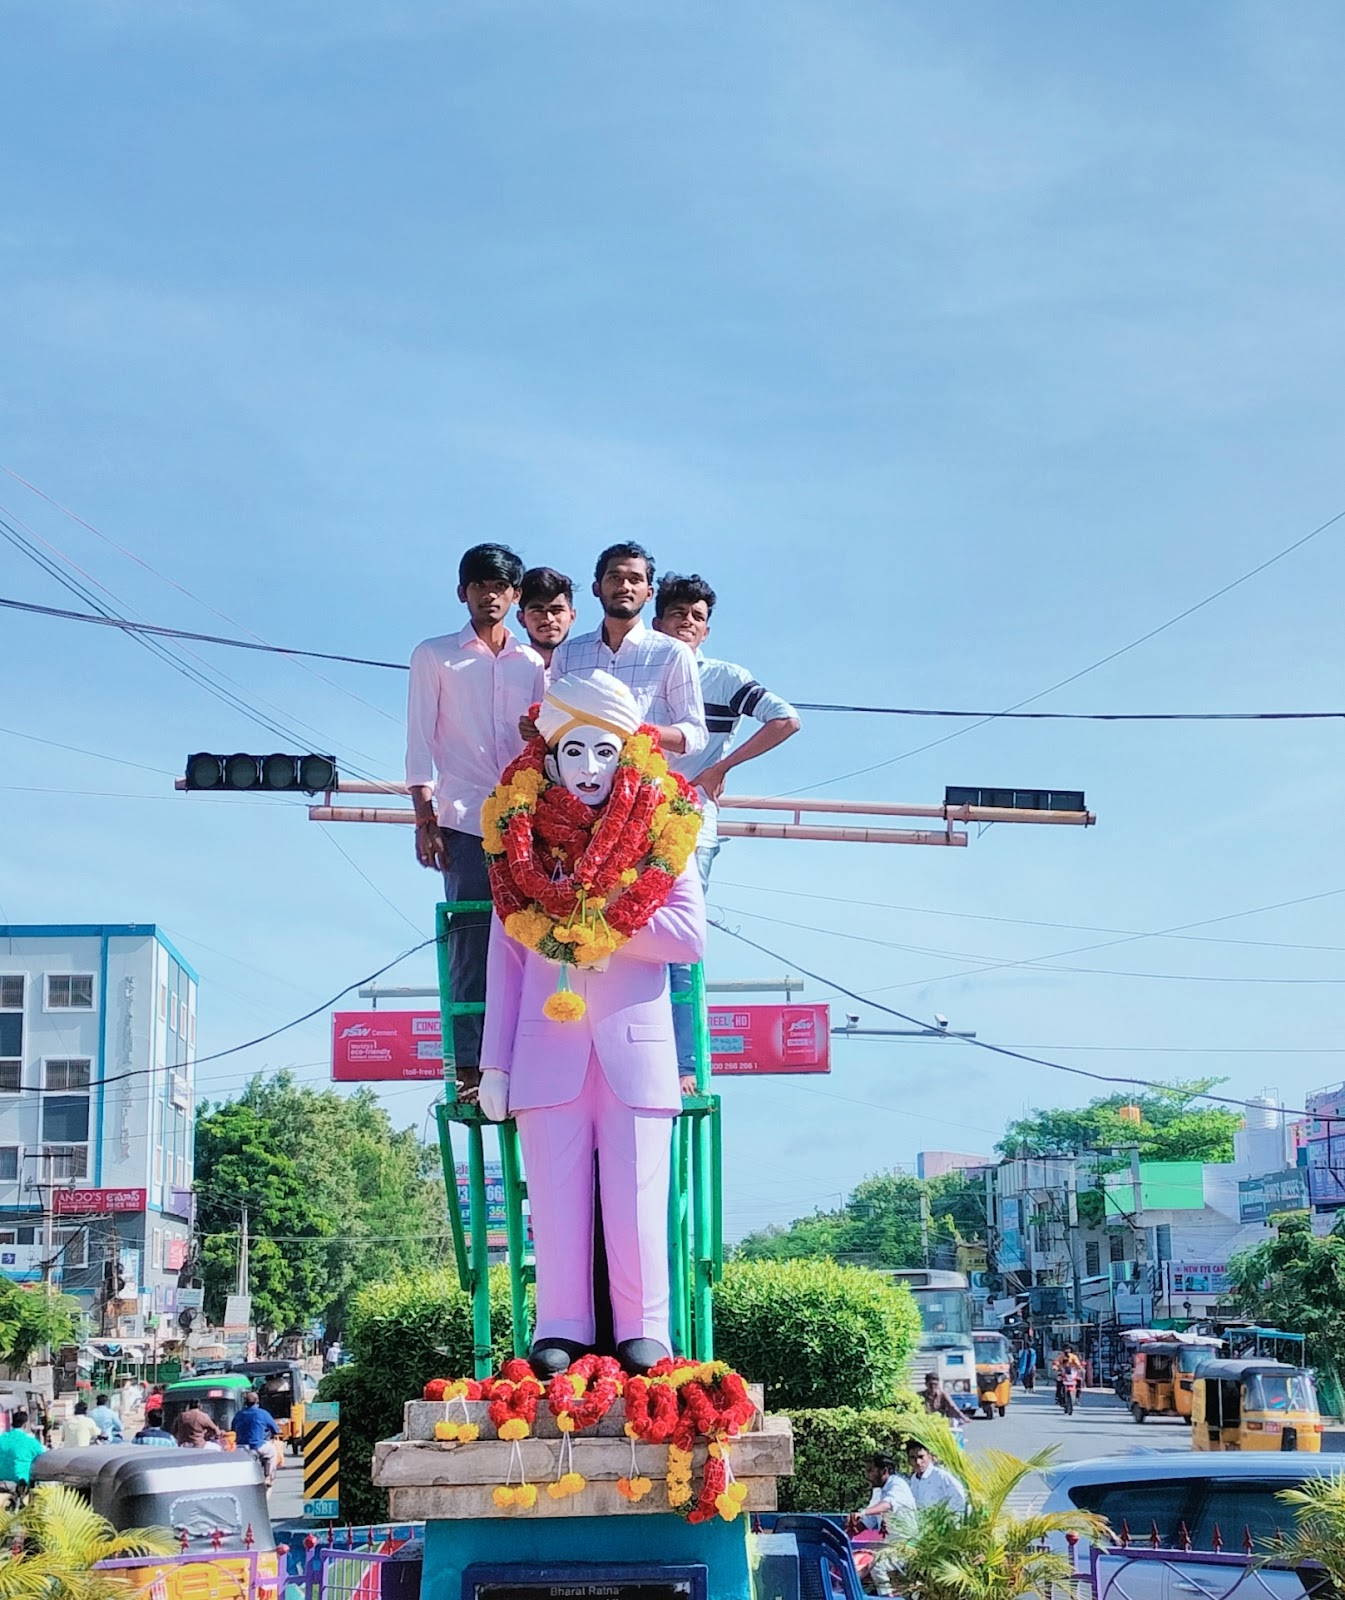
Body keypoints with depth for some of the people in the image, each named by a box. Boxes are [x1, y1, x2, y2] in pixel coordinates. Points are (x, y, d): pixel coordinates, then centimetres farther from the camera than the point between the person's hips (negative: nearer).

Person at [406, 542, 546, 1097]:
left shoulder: (532, 663, 18)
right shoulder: (435, 656, 11)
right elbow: (420, 743, 5)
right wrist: (425, 817, -5)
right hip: (464, 819, -2)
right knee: (470, 942, -7)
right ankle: (470, 1068, -8)